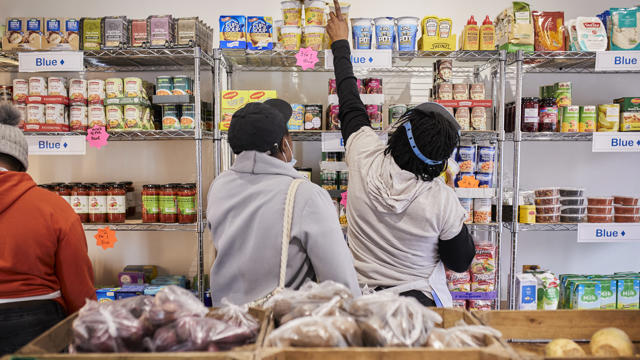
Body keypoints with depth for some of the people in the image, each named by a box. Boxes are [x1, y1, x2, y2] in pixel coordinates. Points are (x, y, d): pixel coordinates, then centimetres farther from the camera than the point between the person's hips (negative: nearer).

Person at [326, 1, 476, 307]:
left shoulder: (365, 159, -20)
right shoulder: (442, 200, -25)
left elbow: (350, 104, -2)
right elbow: (461, 262, -8)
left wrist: (340, 42, 12)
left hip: (363, 296, 2)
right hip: (420, 304, -2)